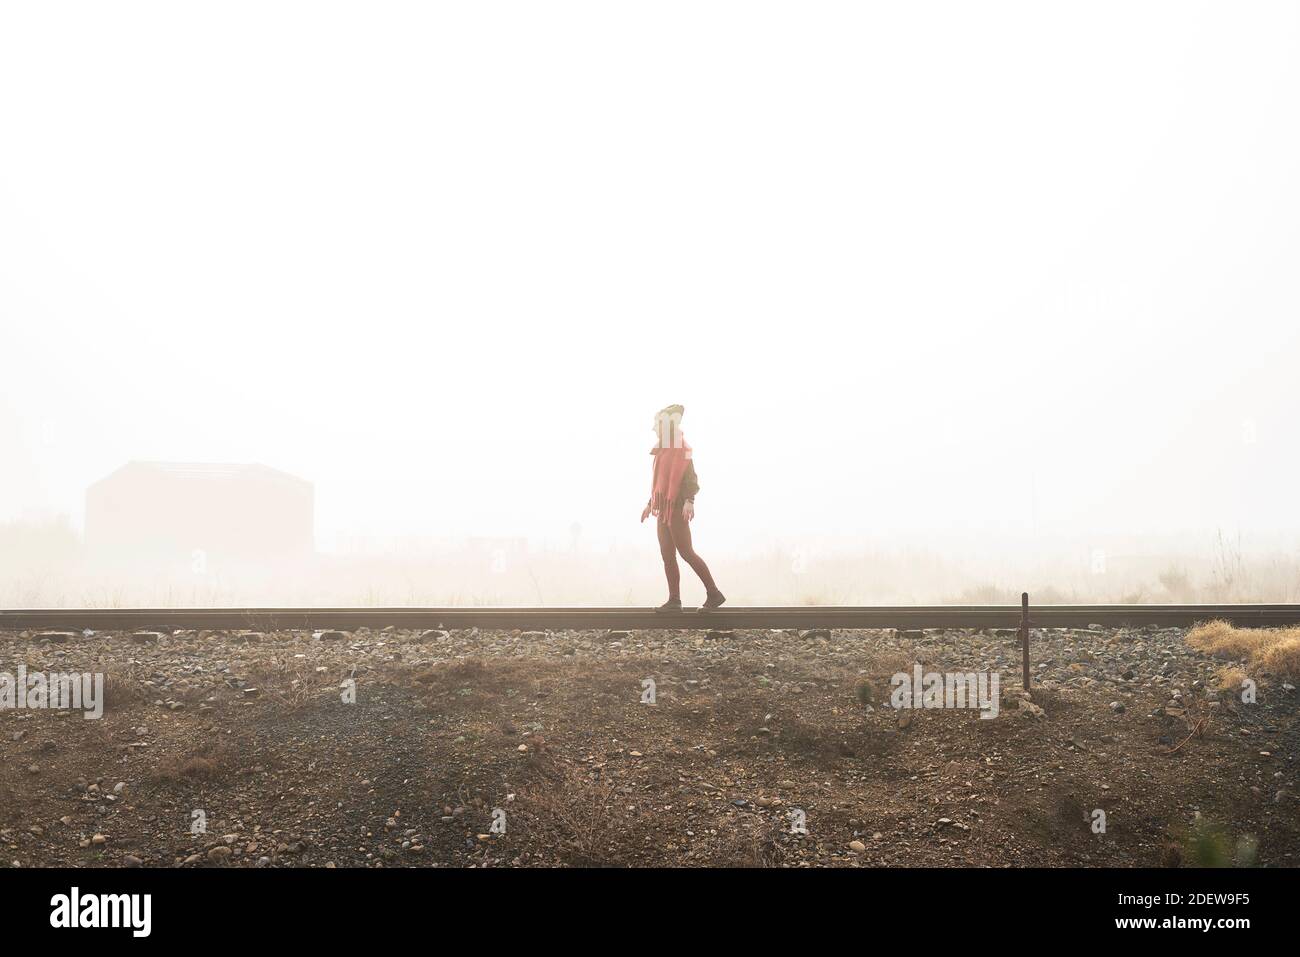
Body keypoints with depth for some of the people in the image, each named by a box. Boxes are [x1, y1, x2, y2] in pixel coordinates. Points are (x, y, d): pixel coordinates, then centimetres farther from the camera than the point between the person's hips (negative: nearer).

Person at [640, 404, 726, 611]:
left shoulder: (680, 447, -9)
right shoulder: (665, 450, 18)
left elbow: (689, 475, -18)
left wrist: (689, 500, -29)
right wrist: (650, 503, 26)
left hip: (676, 508, -9)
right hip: (664, 509, 9)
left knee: (686, 552, -9)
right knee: (667, 555, 5)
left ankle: (713, 593, -3)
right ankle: (674, 600, 6)